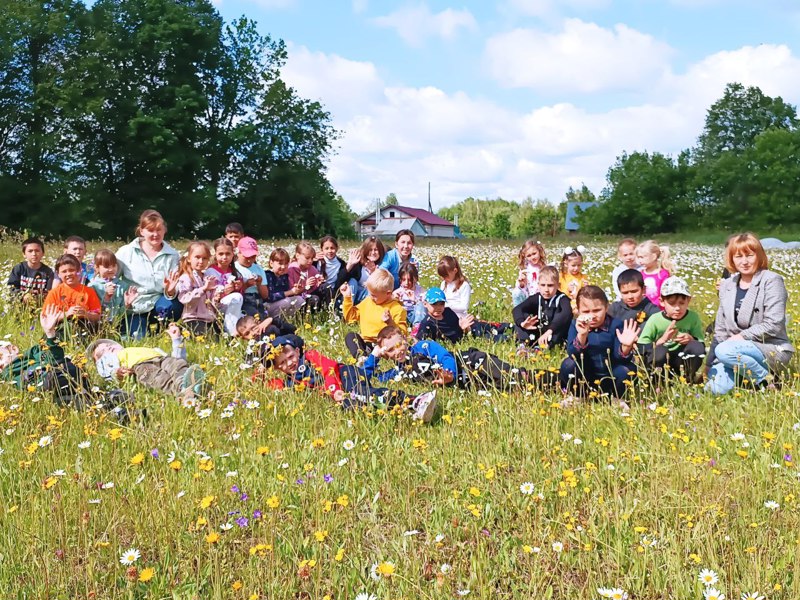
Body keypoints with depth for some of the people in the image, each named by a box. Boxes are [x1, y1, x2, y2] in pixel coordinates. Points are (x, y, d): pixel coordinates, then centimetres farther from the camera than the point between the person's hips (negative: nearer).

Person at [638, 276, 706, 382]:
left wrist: (691, 340, -23)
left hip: (680, 362, 2)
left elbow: (702, 347, -2)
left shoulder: (693, 318, -5)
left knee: (697, 347, -26)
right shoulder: (655, 320, -12)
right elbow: (641, 349, -16)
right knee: (660, 351, -36)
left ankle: (688, 379, -2)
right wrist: (662, 340, -29)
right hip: (660, 362, -2)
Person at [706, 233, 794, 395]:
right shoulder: (727, 286, 13)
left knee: (725, 350, -34)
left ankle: (766, 380, -12)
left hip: (772, 350, -5)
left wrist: (742, 336, -15)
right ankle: (745, 371, 7)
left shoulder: (771, 281, -6)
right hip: (739, 347, 5)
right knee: (716, 388, -22)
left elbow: (773, 325, -15)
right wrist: (711, 363, 4)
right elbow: (720, 328, 13)